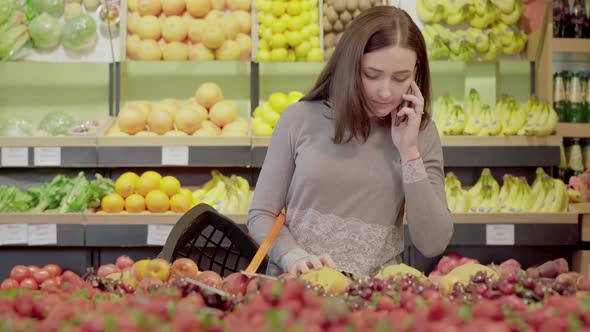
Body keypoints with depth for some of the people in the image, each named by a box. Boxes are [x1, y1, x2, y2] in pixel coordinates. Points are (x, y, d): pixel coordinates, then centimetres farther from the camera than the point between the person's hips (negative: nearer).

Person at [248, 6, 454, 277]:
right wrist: (295, 257, -15)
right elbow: (261, 214, 4)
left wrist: (410, 153, -8)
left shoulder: (420, 133, 3)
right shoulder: (301, 118, 0)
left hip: (375, 290, -1)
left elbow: (434, 244, -2)